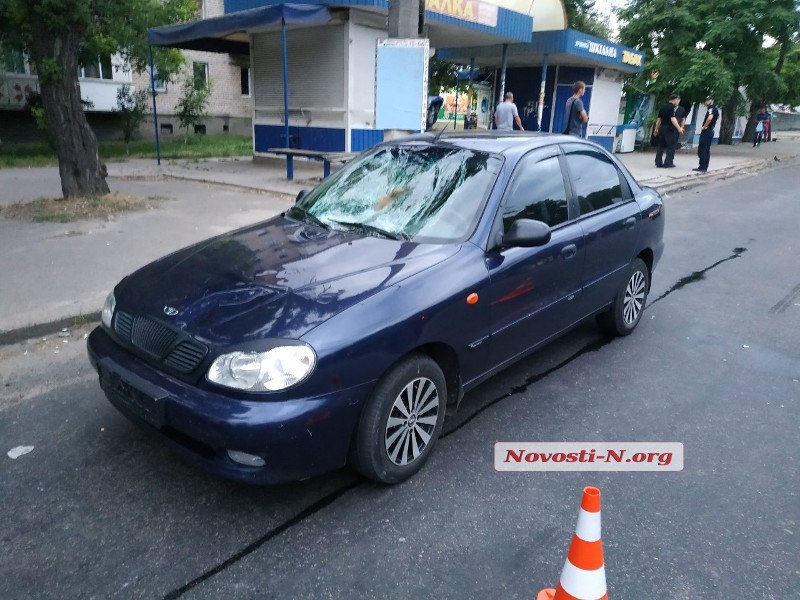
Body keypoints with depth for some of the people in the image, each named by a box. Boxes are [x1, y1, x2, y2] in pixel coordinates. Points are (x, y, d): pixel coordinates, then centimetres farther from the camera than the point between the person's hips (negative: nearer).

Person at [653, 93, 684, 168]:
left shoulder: (663, 107, 13)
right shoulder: (672, 107, -11)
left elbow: (659, 119, 18)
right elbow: (672, 119, -20)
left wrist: (656, 129, 25)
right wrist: (679, 128, -23)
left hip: (662, 128, 8)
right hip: (669, 129, -8)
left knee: (661, 146, 11)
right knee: (671, 146, 0)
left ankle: (658, 163, 10)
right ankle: (668, 163, -3)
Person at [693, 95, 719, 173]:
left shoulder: (711, 108, -14)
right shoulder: (716, 109, 17)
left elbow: (710, 118, -32)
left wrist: (704, 126, -19)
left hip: (706, 131, -10)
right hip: (711, 131, 10)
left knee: (702, 149, -10)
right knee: (707, 150, 11)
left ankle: (702, 167, -13)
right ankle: (705, 167, 12)